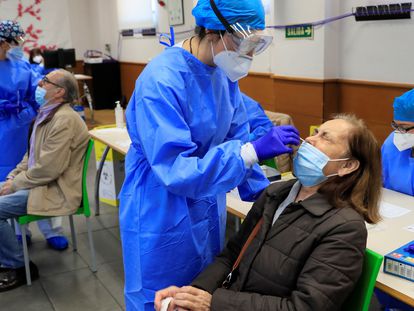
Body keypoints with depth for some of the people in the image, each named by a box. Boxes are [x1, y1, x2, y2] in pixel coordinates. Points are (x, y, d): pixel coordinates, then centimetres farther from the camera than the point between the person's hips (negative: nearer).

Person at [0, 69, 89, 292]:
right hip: (39, 182, 10)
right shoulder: (47, 114, 12)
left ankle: (18, 267, 1)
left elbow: (48, 169, -24)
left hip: (55, 190, -10)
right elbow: (32, 155, 20)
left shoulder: (64, 119, -20)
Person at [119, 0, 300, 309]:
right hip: (163, 216, -7)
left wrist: (261, 191, 3)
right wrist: (253, 152, -34)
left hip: (207, 209, 7)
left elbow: (235, 136, 7)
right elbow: (175, 170, -30)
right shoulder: (161, 81, -27)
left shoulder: (224, 72, -4)